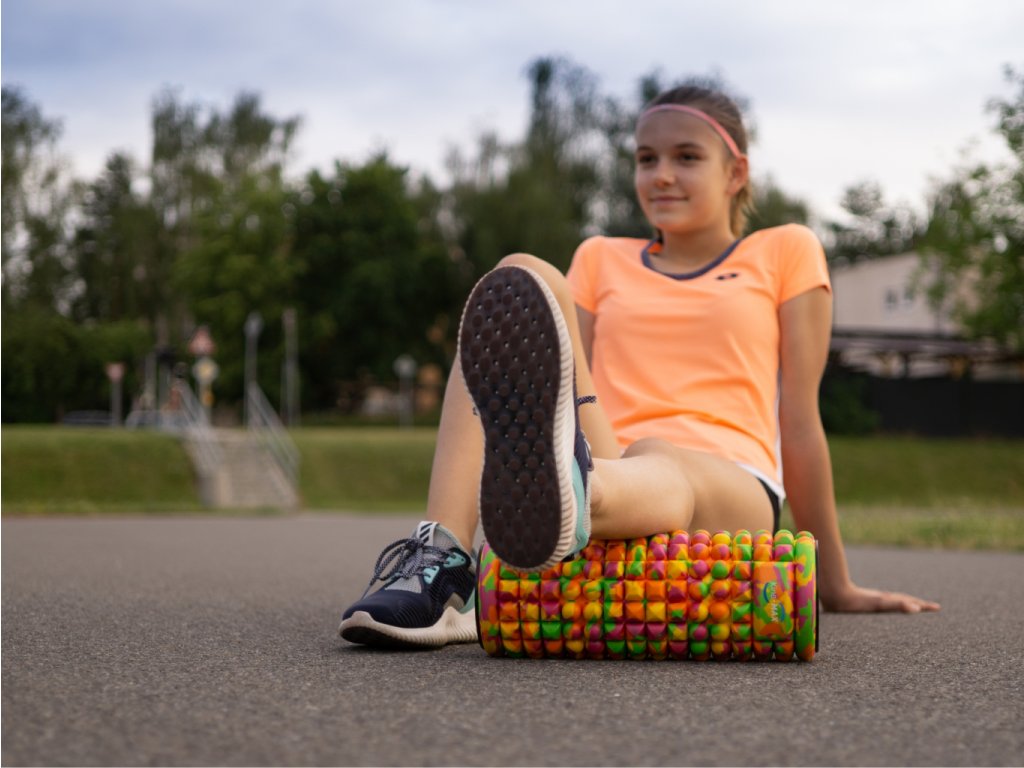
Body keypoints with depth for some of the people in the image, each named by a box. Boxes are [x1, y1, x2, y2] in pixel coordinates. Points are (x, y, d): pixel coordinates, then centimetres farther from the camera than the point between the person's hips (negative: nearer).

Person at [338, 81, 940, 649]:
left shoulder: (785, 253, 20)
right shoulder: (601, 260, 27)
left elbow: (799, 422, 16)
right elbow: (571, 392, 18)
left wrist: (836, 586, 16)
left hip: (729, 488, -2)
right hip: (604, 467, 2)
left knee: (658, 461, -39)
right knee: (522, 279, -21)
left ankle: (566, 500, -79)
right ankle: (442, 558, -43)